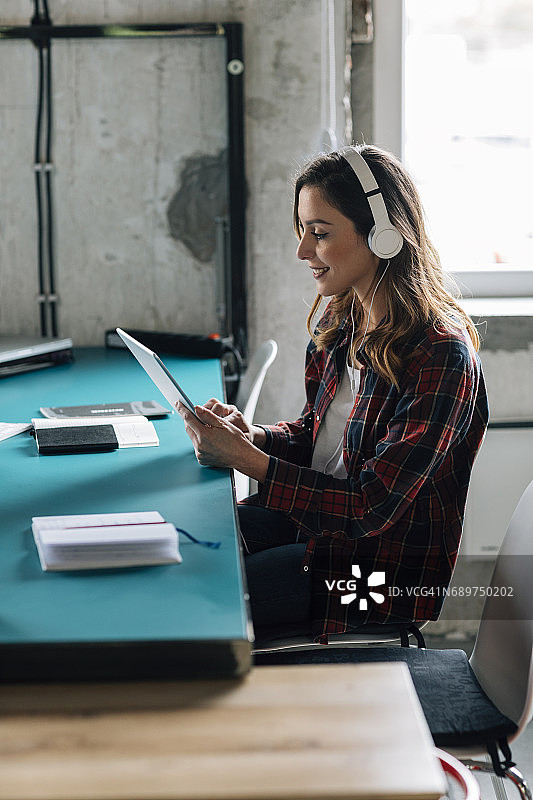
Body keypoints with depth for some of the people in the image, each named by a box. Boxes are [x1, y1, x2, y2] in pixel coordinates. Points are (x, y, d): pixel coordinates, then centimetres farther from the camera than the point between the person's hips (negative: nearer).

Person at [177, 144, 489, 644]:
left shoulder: (441, 356, -23)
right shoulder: (339, 323, 3)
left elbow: (372, 508, -25)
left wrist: (246, 459, -26)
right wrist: (254, 436, -8)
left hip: (387, 563, -8)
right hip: (312, 518, 8)